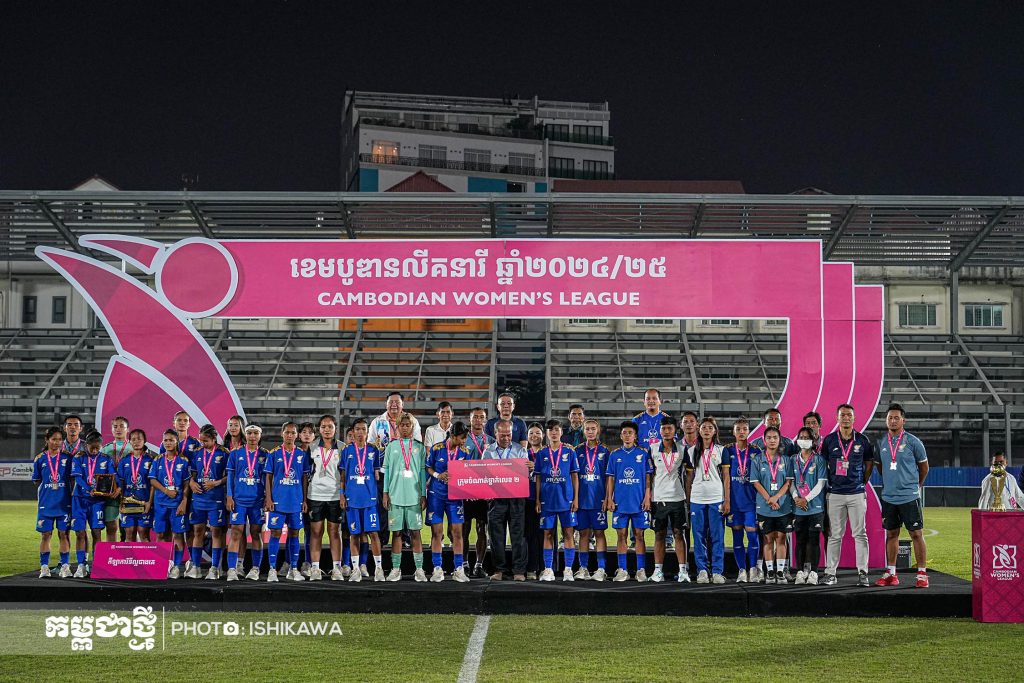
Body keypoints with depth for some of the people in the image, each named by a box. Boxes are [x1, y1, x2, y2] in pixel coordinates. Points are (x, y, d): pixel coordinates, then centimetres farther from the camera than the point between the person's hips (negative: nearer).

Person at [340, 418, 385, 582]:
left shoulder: (373, 450, 6)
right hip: (352, 498, 0)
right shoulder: (347, 451, 6)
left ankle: (378, 567, 2)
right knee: (354, 534, 4)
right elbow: (343, 476, 8)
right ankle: (356, 568, 10)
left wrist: (378, 494, 5)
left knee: (373, 532, -4)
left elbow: (377, 474, 10)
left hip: (370, 497, 0)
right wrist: (342, 495, 0)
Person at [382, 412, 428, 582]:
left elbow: (422, 472, 7)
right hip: (395, 496, 0)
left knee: (415, 532, 0)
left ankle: (419, 569, 3)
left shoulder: (419, 447, 8)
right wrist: (385, 493, 1)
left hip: (414, 496, 0)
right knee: (396, 533, 3)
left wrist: (423, 495, 3)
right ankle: (396, 569, 9)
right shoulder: (391, 447, 8)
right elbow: (386, 471, 8)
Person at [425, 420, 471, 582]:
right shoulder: (437, 449, -7)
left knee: (457, 532, 0)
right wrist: (438, 475, -16)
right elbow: (428, 468, 1)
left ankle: (459, 569, 6)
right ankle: (437, 569, 7)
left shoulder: (465, 452, 1)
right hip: (436, 494, -2)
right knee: (436, 532, 0)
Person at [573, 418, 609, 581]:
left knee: (599, 532, 0)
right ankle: (583, 568, 8)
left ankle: (601, 569, 1)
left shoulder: (604, 451, 3)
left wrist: (607, 497, -5)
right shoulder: (578, 451, 7)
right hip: (581, 498, 2)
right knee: (583, 533, 5)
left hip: (598, 499, -2)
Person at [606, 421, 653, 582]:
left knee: (639, 535, 1)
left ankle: (641, 570, 6)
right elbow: (610, 478, 9)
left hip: (639, 502, -1)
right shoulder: (615, 454, 8)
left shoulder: (644, 453, 3)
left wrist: (647, 497, -4)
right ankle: (622, 570, 7)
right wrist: (609, 499, 2)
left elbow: (648, 477, 3)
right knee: (621, 535, 2)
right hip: (620, 502, 2)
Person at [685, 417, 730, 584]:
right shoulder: (692, 451, 10)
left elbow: (726, 477, 3)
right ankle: (702, 570, 8)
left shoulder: (721, 451, 5)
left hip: (717, 499, -2)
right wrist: (687, 501, 7)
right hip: (697, 499, 2)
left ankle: (717, 571, 3)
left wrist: (727, 500, -4)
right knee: (699, 536, 2)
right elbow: (689, 477, 12)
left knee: (717, 536, -2)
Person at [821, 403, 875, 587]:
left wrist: (862, 482, 9)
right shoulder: (828, 440, 3)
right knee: (834, 535, 3)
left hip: (857, 494, 0)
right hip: (835, 494, 0)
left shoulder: (862, 440, 3)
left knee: (860, 534, -1)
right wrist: (829, 482, 8)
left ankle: (862, 572, 2)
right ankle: (830, 572, 7)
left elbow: (869, 463, 15)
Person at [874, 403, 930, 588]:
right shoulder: (880, 443, 7)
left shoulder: (913, 442, -5)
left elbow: (924, 467, 7)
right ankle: (891, 574, 16)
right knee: (891, 534, 10)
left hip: (909, 497, -4)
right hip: (888, 497, 4)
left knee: (916, 534, -3)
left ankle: (922, 574, 0)